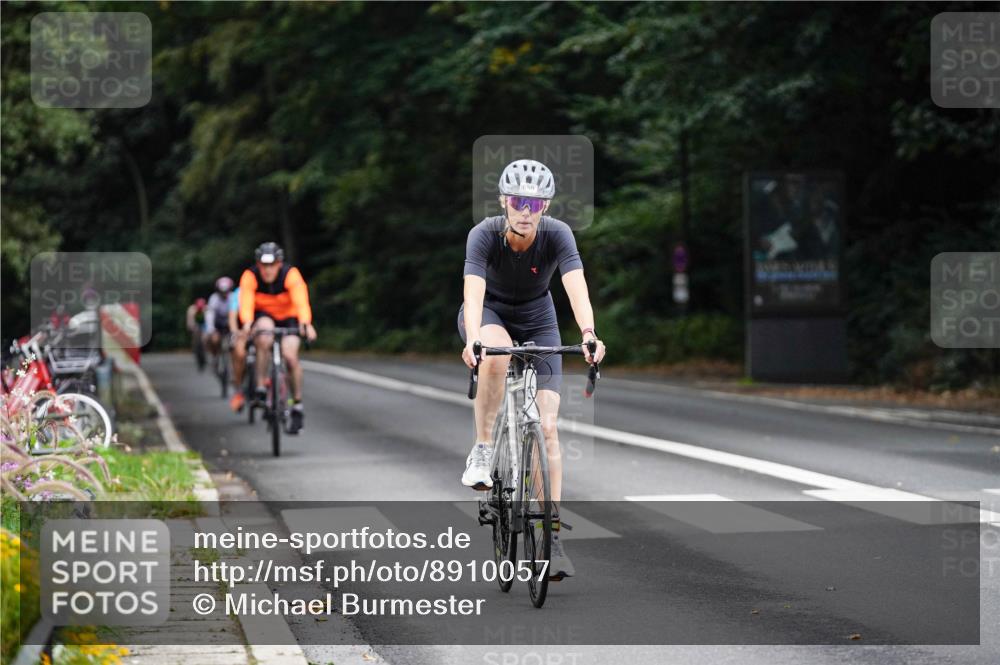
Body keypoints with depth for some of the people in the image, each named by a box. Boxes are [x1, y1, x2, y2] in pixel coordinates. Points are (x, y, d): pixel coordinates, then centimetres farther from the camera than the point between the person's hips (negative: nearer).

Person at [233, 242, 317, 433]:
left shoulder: (291, 275, -26)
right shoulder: (250, 276, -24)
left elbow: (301, 301, -40)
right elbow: (246, 302, -37)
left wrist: (305, 324, -57)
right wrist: (247, 323, -57)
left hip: (287, 317, 0)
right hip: (262, 316, 0)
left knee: (290, 355, -20)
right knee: (265, 332, -35)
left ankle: (297, 407, -3)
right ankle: (260, 387, -27)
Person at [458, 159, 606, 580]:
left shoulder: (557, 235, -25)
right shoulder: (484, 234, -27)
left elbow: (577, 288, -38)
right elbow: (474, 292, -40)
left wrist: (588, 334, -56)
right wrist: (473, 340, -58)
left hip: (537, 320, 1)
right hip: (489, 314, -1)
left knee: (547, 427, -11)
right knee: (497, 353, -40)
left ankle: (552, 535, -8)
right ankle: (481, 450, -22)